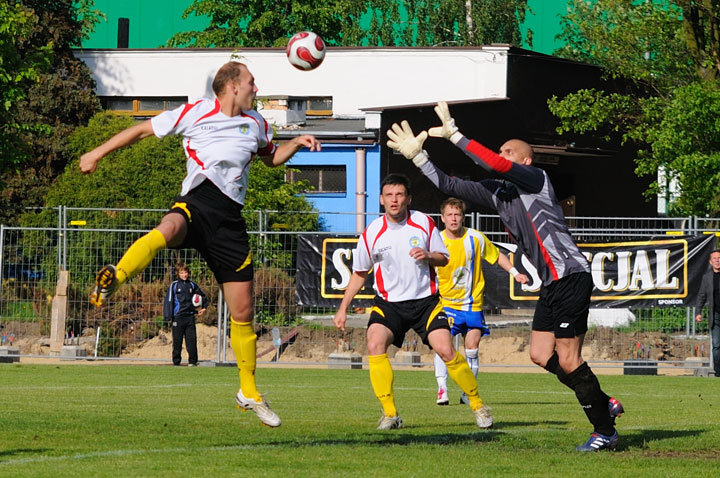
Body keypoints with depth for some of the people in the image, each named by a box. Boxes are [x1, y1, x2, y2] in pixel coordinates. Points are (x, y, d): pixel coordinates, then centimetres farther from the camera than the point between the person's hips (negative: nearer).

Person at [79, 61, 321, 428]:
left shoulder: (255, 123, 18)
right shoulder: (194, 114, 3)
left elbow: (270, 157, 36)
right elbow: (142, 130, 11)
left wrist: (296, 143, 17)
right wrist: (98, 153, 10)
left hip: (229, 218, 4)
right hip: (196, 203, -4)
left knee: (242, 311, 5)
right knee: (169, 229, -44)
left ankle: (249, 393, 20)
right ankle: (113, 279, -63)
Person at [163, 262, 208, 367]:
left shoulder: (192, 285, 9)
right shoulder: (174, 285, 1)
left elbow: (203, 296, 26)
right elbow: (168, 301, 0)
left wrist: (204, 308, 16)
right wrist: (168, 316, -6)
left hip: (190, 316, 2)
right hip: (178, 317, -2)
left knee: (192, 340, -2)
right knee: (177, 342, 2)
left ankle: (192, 361, 4)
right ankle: (176, 362, 10)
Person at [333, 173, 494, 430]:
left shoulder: (424, 223, -3)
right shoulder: (371, 233, -3)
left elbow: (443, 258, 8)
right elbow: (359, 273, 11)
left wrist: (428, 256, -16)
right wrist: (343, 309, 8)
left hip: (425, 300, 0)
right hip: (388, 303, 1)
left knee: (446, 350, -15)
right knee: (375, 344, -24)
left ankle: (477, 405, 6)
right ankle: (390, 414, -16)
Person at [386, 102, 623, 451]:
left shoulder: (536, 178, -7)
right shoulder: (496, 192, 17)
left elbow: (495, 166, -23)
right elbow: (450, 186, 20)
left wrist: (453, 134, -19)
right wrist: (417, 156, 13)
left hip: (570, 275, -10)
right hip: (552, 282, 10)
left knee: (568, 360, -10)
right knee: (540, 354, 8)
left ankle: (605, 432, -1)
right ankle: (604, 404, 19)